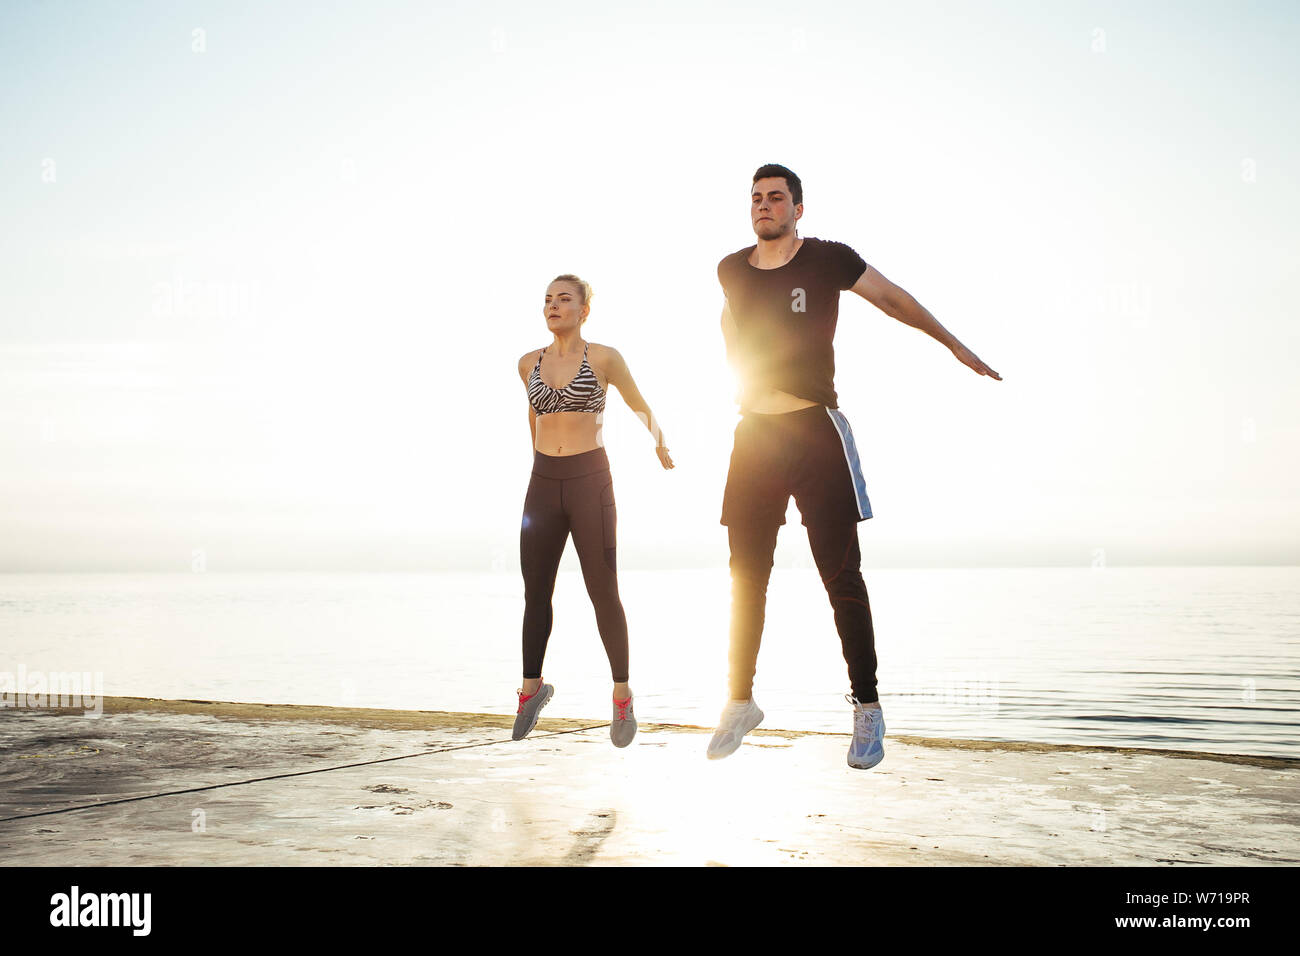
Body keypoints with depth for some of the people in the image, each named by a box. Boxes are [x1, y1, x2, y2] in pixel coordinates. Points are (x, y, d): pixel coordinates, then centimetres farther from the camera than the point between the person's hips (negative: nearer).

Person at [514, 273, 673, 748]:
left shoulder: (604, 358, -2)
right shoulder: (529, 363, 10)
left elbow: (641, 406, 12)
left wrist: (658, 441, 2)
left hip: (591, 482, -3)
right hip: (543, 484, 4)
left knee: (603, 592, -2)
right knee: (536, 592, 5)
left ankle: (622, 696, 12)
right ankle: (531, 687, 22)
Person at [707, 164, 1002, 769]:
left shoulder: (827, 259, -2)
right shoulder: (732, 270, 9)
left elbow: (892, 298, 9)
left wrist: (955, 345, 14)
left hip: (815, 431, -4)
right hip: (754, 433, 4)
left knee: (841, 576, -4)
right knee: (745, 576, 6)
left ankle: (867, 708, 4)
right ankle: (740, 702, 18)